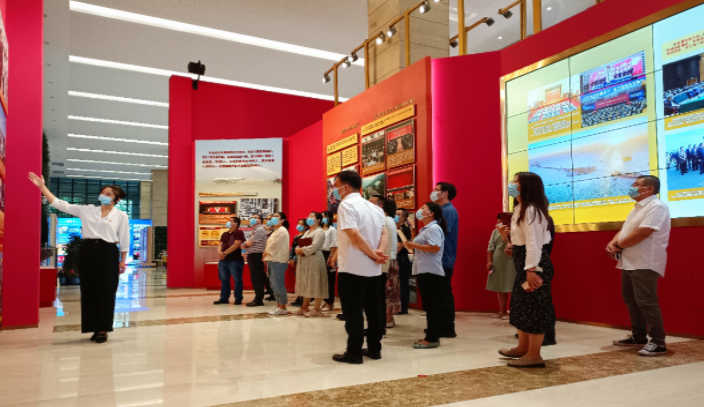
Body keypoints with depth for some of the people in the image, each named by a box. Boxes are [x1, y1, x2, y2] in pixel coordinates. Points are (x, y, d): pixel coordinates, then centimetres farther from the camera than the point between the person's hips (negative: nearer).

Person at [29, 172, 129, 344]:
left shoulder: (121, 215, 2)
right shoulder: (87, 210, 9)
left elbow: (124, 240, 3)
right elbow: (60, 204, 7)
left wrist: (123, 261, 0)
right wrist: (42, 187, 2)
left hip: (108, 252, -3)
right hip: (87, 251, 3)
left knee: (106, 291, -2)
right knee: (89, 290, 6)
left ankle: (103, 329, 5)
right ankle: (95, 328, 16)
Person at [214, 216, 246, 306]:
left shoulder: (239, 232, -7)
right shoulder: (224, 234, 17)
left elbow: (236, 245, -17)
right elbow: (220, 245, 12)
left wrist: (225, 253, -14)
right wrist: (219, 252, -10)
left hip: (235, 261, -8)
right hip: (223, 260, 8)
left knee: (237, 280, -1)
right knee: (224, 280, 11)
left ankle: (238, 299, 6)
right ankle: (224, 298, 19)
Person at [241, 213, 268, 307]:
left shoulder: (259, 230, -12)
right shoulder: (254, 230, 21)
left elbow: (250, 243, -15)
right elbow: (249, 244, 17)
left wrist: (244, 244, 6)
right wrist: (245, 245, -5)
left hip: (256, 256, -10)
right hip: (252, 256, 10)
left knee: (257, 279, -8)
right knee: (254, 279, 12)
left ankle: (259, 301, -6)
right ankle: (257, 298, 18)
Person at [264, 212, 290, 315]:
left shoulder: (282, 230, -10)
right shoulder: (275, 231, 21)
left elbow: (274, 246, -15)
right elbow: (270, 245, 18)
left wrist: (266, 252, -1)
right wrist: (266, 255, 3)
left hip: (278, 261, -10)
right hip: (272, 260, 10)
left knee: (278, 284, -8)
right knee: (274, 284, 11)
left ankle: (282, 308, -4)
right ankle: (278, 305, 17)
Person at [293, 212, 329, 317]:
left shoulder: (319, 232, -8)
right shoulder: (307, 232, 21)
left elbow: (313, 247, -19)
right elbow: (301, 245, 16)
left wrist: (300, 250, -10)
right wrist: (298, 249, -6)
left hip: (314, 260, -9)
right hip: (304, 261, 9)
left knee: (315, 285, -5)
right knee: (306, 285, 12)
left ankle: (317, 309, -1)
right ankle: (304, 307, 18)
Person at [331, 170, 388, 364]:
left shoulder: (346, 205, -10)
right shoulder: (374, 207, 15)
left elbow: (354, 235, -20)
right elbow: (384, 233, 7)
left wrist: (373, 254, -13)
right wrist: (379, 252, -8)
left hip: (352, 267, -8)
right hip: (373, 268, 8)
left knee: (353, 311, 0)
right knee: (373, 308, 13)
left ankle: (354, 353, 5)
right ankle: (374, 348, 21)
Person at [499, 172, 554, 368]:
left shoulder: (530, 210, -17)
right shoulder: (521, 209, 16)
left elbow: (533, 242, -24)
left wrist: (531, 270, -26)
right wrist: (513, 246, 8)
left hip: (534, 265, -11)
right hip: (523, 263, 11)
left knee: (534, 307, -3)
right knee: (522, 305, 18)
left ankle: (534, 356, 5)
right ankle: (523, 348, 30)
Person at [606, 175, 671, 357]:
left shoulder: (657, 206, -13)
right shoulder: (637, 208, 20)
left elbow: (642, 233, -23)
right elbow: (624, 230, 18)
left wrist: (618, 245, -11)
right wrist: (612, 243, -3)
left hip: (645, 264, -10)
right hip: (629, 263, 10)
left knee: (646, 302, -10)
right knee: (631, 300, 15)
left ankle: (658, 342, -2)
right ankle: (638, 336, 27)